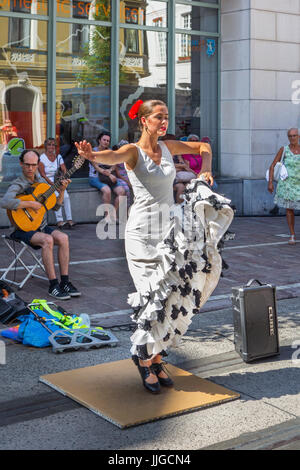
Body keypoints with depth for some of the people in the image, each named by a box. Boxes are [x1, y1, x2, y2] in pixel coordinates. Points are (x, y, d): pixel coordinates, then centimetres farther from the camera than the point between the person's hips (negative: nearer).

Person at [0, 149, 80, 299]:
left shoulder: (41, 182, 11)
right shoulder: (17, 185, -11)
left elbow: (55, 207, 15)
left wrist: (62, 191, -2)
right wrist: (30, 204, -27)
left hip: (40, 226, 6)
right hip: (22, 229, -6)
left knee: (63, 238, -22)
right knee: (47, 240, -33)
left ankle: (65, 282, -18)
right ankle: (53, 285, -28)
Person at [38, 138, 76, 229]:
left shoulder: (58, 157, 11)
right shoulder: (41, 158, -5)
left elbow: (64, 170, 3)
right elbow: (42, 175, -11)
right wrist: (52, 184, -20)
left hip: (56, 181, 4)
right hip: (45, 183, -4)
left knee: (66, 195, -24)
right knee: (56, 195, -31)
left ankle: (69, 220, -25)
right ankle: (59, 221, -31)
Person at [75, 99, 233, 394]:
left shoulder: (167, 147, 11)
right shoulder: (134, 151, -7)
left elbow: (203, 146, 27)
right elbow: (114, 156, -31)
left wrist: (205, 170, 8)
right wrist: (92, 155, -53)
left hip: (169, 229, 6)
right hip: (143, 231, -6)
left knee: (174, 294, 4)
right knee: (156, 295, -8)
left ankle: (155, 356, 16)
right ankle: (145, 359, 9)